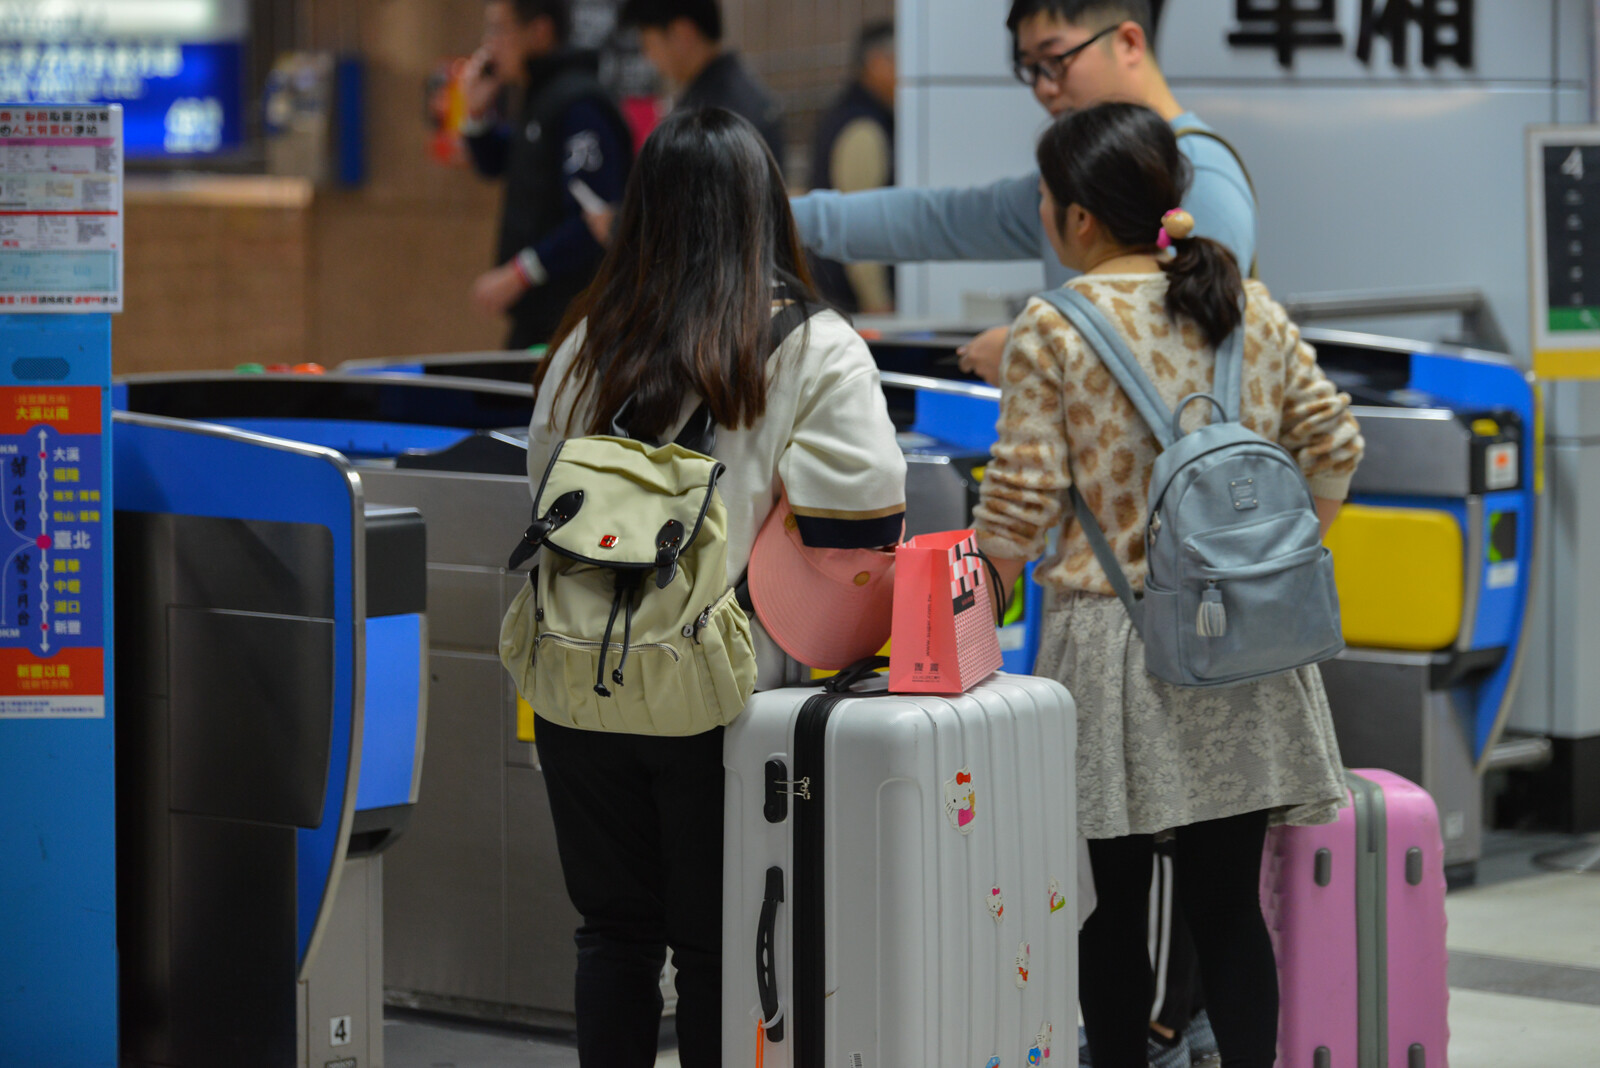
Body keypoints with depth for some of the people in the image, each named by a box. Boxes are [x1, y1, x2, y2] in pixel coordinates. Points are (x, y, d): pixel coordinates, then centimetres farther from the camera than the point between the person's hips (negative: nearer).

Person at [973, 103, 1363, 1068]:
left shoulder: (1051, 333, -7)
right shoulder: (1253, 309, 6)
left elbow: (1022, 501, -8)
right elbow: (1334, 444, 8)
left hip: (1111, 641, -4)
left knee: (1114, 911, 5)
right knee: (1228, 905, 4)